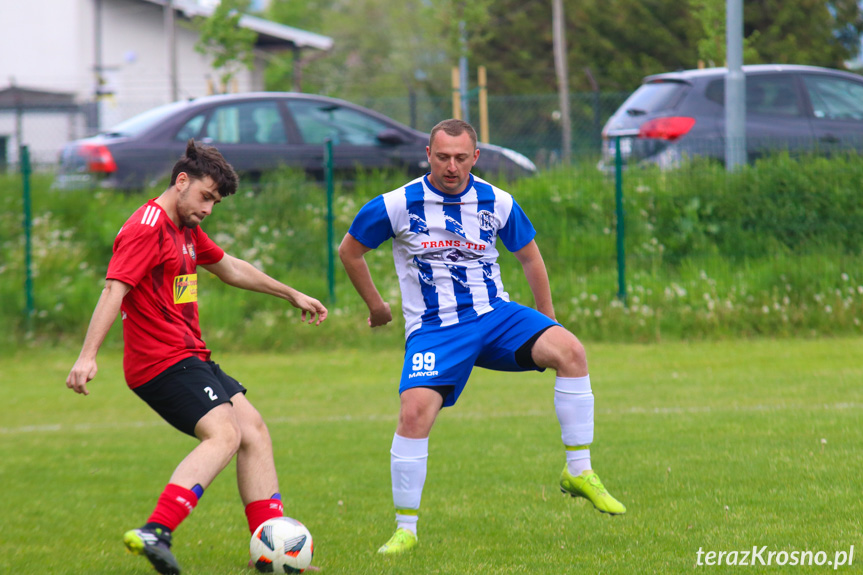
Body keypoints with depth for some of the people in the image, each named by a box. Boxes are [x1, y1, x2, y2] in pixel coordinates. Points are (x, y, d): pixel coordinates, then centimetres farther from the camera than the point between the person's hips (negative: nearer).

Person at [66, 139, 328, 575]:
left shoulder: (186, 231, 19)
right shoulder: (147, 228, -13)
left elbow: (230, 269, 35)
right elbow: (114, 289, -23)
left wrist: (292, 295, 41)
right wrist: (87, 356, -33)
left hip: (190, 358, 10)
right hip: (161, 362, -10)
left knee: (254, 431, 7)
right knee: (224, 433, -25)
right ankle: (155, 533, -36)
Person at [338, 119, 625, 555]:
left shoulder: (496, 204, -1)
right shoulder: (397, 206, -8)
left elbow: (529, 257, 15)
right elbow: (349, 250, 8)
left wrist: (547, 325, 18)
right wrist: (375, 306, 15)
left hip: (495, 315, 2)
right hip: (433, 330, -2)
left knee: (570, 351, -23)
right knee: (414, 412, -25)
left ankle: (579, 472, -15)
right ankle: (405, 528, -9)